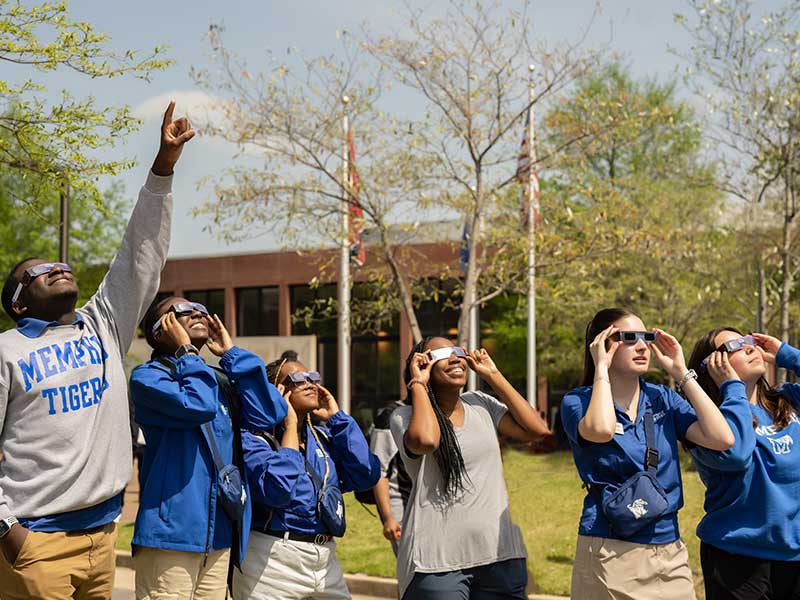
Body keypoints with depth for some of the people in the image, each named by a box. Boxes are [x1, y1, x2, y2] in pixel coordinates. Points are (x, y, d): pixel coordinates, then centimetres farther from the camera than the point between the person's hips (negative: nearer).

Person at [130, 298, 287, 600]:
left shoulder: (221, 381, 18)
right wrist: (185, 351, -7)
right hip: (171, 530, -7)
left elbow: (269, 414, 1)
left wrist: (231, 353, 5)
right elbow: (198, 405, -22)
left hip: (219, 534, 7)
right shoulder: (147, 376, -4)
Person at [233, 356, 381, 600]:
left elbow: (367, 476, -2)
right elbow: (278, 490, -25)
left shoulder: (324, 437, 12)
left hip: (326, 561, 6)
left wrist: (337, 418, -1)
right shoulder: (252, 439, -8)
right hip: (272, 564, -6)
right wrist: (290, 427, -14)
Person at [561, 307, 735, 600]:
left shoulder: (663, 399, 7)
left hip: (670, 552, 4)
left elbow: (722, 439, -7)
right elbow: (601, 430, -28)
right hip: (610, 555, -4)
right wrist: (601, 368, -14)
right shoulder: (578, 402, -4)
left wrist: (681, 373, -3)